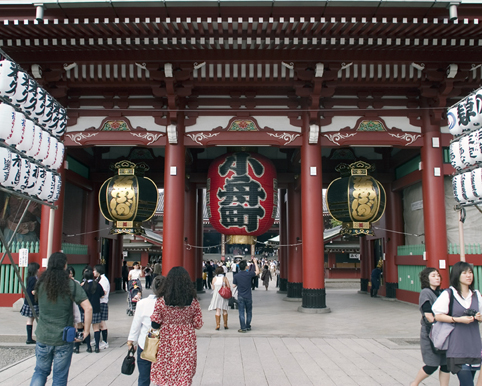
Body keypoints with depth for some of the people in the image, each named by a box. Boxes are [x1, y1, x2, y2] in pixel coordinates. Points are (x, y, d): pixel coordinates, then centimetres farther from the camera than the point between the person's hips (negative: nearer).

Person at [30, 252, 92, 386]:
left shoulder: (41, 283, -2)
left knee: (40, 371, 20)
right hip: (64, 339, -3)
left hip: (43, 337, 3)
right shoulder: (71, 285, -12)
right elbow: (88, 308, -17)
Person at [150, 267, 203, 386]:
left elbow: (155, 325, -8)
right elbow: (198, 325, -3)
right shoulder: (194, 302, -7)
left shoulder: (160, 302, -10)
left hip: (166, 345, 0)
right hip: (186, 346, 1)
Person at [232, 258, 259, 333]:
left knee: (241, 313, 3)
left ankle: (243, 328, 2)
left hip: (240, 297, 0)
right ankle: (248, 326, 21)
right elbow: (257, 272, 6)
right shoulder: (249, 274, -9)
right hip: (248, 296, 0)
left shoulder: (236, 276, -6)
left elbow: (234, 285, -2)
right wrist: (255, 263, 12)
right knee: (249, 312, 15)